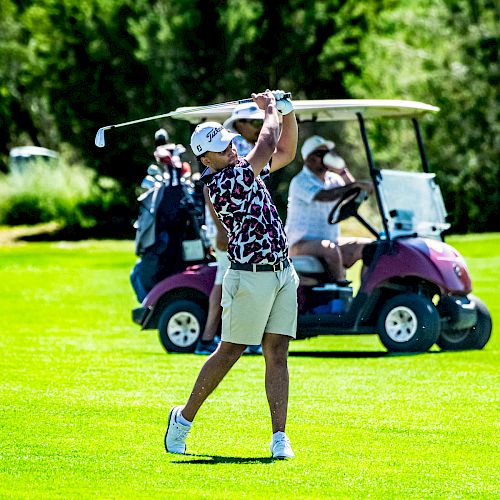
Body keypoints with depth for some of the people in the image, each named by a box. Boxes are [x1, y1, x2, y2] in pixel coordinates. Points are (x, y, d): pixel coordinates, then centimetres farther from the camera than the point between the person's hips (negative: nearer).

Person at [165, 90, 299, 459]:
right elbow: (267, 146, -18)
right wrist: (270, 110, -2)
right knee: (230, 351, 0)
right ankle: (185, 417, 17)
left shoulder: (244, 168, 11)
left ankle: (280, 436, -1)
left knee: (277, 353, 1)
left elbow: (286, 152, 22)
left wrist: (288, 112, 8)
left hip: (283, 273, 7)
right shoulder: (218, 182, -16)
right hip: (251, 277, -7)